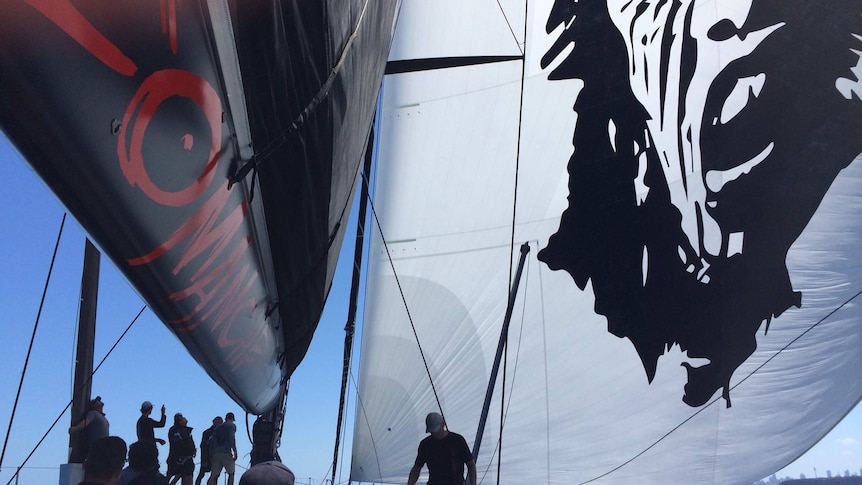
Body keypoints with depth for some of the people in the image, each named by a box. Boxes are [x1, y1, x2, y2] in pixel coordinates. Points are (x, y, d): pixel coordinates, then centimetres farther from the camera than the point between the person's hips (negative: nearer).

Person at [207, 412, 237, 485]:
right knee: (231, 473, 5)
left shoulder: (217, 428, 25)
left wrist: (211, 456, 18)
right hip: (226, 453, -5)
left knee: (213, 476, 0)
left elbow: (212, 442, 19)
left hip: (216, 453, 5)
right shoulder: (232, 425, 7)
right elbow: (231, 438, -9)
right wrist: (235, 451, -12)